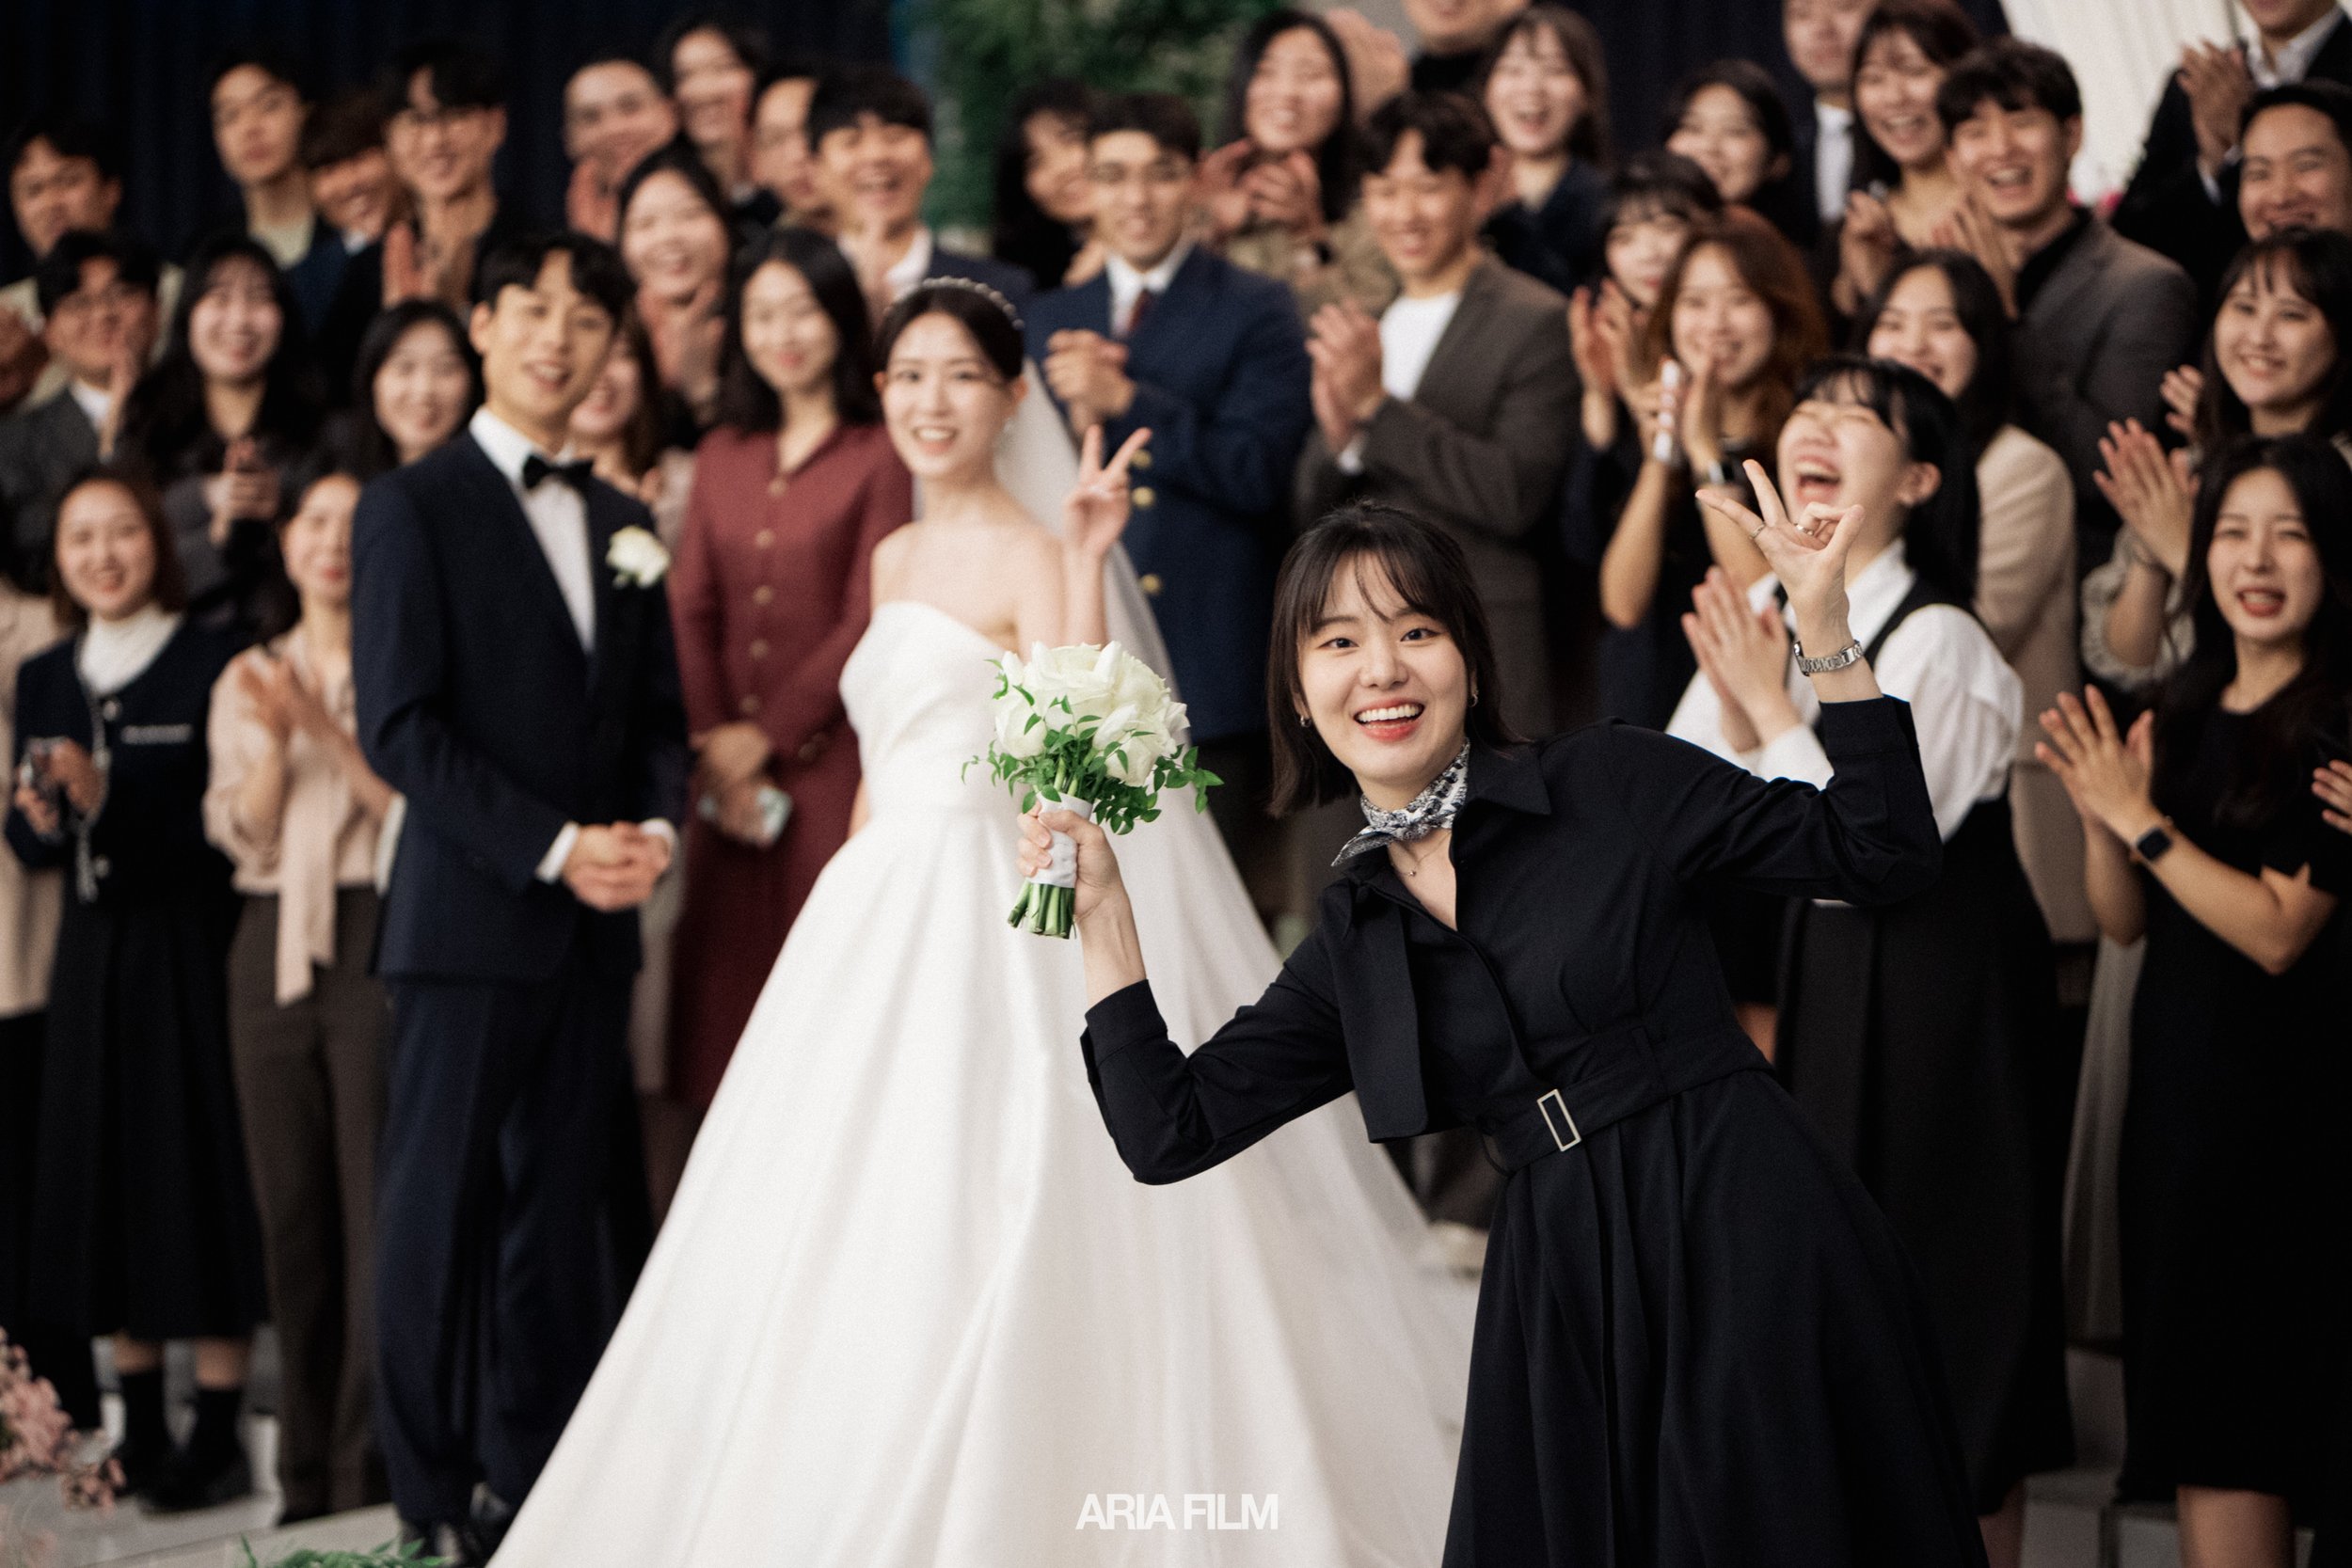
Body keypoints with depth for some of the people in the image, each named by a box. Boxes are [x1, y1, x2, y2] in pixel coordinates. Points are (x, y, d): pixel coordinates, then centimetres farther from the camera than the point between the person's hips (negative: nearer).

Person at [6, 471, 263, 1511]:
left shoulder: (213, 665, -8)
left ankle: (217, 1439, 1)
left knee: (199, 1170, -4)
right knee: (101, 1171, 6)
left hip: (189, 948, -6)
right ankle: (141, 1433, 15)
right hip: (92, 955, 6)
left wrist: (107, 795, -21)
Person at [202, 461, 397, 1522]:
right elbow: (242, 833, 7)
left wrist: (327, 727, -15)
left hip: (378, 941, -4)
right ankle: (308, 1481, 11)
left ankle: (376, 1467, -8)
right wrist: (274, 739, -8)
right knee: (292, 1214, 5)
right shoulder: (246, 684, 16)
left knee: (377, 1206, -10)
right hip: (274, 948, 4)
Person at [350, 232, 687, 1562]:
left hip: (598, 920, 6)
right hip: (472, 914, -6)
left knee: (568, 1201, 8)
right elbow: (400, 727, -10)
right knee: (442, 1200, -2)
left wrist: (653, 828, -4)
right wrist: (552, 846, -15)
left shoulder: (623, 525, 16)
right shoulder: (412, 508, -3)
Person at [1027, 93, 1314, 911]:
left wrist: (1123, 400, -15)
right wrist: (1077, 416, -8)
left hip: (1208, 658, -4)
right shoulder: (1051, 321, 16)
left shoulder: (1256, 313, 1)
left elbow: (1257, 470, -11)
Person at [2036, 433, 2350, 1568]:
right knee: (2187, 1435, 9)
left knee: (2228, 1439, -6)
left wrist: (2143, 819, -16)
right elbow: (2125, 921, 11)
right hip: (2171, 1079, 7)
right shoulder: (2185, 712, 11)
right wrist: (2103, 817, -7)